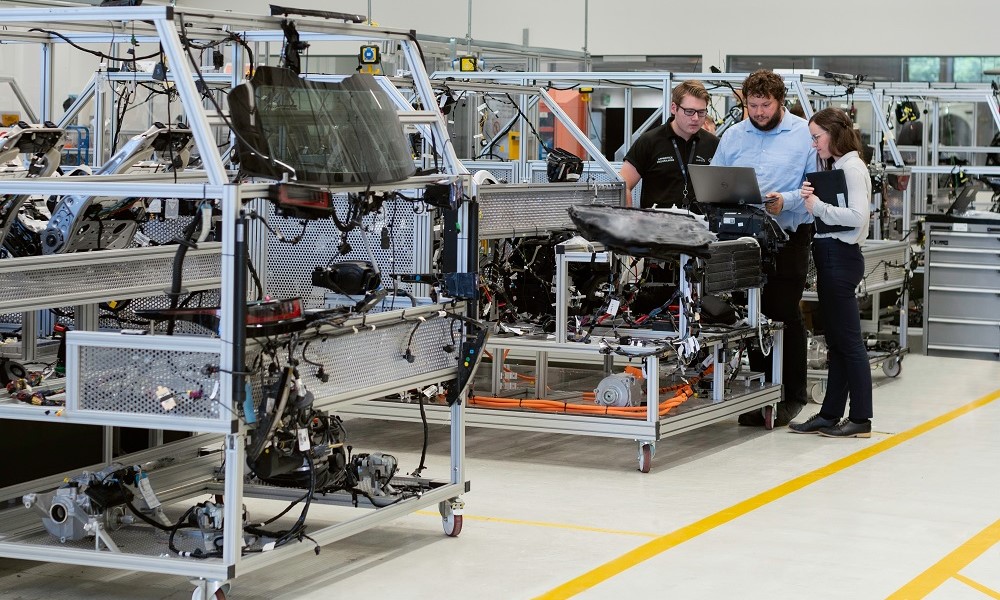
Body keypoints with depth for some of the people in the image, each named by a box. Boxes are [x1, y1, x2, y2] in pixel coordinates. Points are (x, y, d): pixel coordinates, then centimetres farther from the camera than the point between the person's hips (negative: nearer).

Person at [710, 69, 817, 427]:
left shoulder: (804, 135, -1)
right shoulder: (733, 136, 12)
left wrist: (785, 201, -20)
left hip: (789, 234, -4)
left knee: (785, 313, -2)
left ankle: (792, 395, 8)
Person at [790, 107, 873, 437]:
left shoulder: (852, 167, -11)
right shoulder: (834, 166, 17)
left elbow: (858, 215, -22)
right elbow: (829, 214, 13)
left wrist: (818, 206, -17)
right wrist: (811, 202, -4)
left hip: (841, 255, -10)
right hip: (829, 256, 10)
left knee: (848, 340, -5)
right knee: (835, 340, 12)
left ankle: (860, 419, 0)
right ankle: (830, 414, 17)